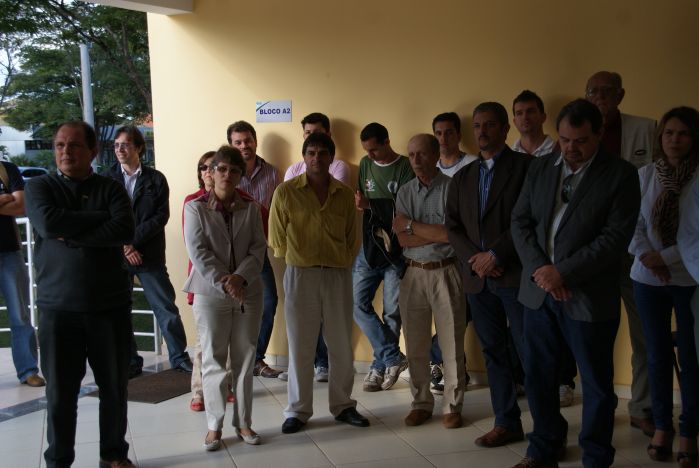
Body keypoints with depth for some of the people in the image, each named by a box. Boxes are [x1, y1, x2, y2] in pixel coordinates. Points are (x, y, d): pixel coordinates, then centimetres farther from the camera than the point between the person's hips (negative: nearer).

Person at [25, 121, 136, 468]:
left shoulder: (111, 189, 5)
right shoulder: (39, 187, 4)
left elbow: (124, 230, -14)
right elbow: (48, 223, -17)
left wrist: (71, 236, -13)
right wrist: (100, 218, -11)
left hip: (111, 306, 1)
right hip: (58, 309, -1)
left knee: (115, 388, 11)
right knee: (60, 393, 6)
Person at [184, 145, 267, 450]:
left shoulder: (250, 209, 5)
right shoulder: (195, 208, -2)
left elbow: (258, 248, -1)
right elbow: (198, 252, -10)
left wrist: (240, 278, -17)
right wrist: (224, 283, -19)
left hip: (248, 292, 2)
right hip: (210, 294, -2)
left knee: (245, 360, 9)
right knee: (214, 361, 4)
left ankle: (243, 422, 20)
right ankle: (214, 425, 16)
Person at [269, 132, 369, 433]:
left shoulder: (345, 194, 6)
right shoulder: (286, 192, -3)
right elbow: (277, 240, 4)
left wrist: (342, 262, 7)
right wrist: (298, 260, 5)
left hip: (338, 275, 3)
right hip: (300, 275, -2)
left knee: (342, 345, 10)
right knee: (300, 346, 4)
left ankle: (342, 405, 25)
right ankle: (298, 410, 17)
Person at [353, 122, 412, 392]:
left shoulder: (405, 168, -7)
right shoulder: (366, 165, 10)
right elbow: (361, 203, 11)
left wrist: (371, 205, -18)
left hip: (396, 250, -5)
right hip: (369, 247, 5)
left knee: (392, 312, 2)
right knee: (358, 304, -1)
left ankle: (380, 366, 15)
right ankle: (393, 358, 5)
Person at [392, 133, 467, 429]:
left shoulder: (452, 188, -5)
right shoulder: (405, 192, 8)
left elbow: (454, 234, -15)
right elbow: (403, 239, -2)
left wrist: (412, 224, -7)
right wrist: (437, 234, -12)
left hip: (445, 272, -4)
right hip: (414, 274, 4)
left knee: (451, 344, 2)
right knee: (415, 345, 9)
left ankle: (452, 406, 15)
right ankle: (421, 403, 22)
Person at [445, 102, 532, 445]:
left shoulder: (525, 165, -1)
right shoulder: (462, 176, 16)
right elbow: (452, 226, 12)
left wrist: (496, 255, -14)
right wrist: (474, 258, -5)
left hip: (514, 275, -5)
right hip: (477, 277, 5)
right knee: (493, 353, 10)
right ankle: (507, 423, 19)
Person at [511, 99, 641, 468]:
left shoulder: (620, 175, -7)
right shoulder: (540, 168, 7)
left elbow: (616, 237, -14)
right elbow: (520, 221, 6)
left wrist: (563, 272, -17)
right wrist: (538, 268, -9)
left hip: (589, 297, -4)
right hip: (538, 291, 5)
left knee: (597, 385, 9)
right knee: (537, 375, 14)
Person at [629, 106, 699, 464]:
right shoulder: (644, 175, 2)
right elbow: (632, 223, 1)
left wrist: (667, 257, -15)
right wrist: (646, 255, -13)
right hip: (648, 279, 2)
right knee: (657, 355, 10)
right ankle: (662, 427, 24)